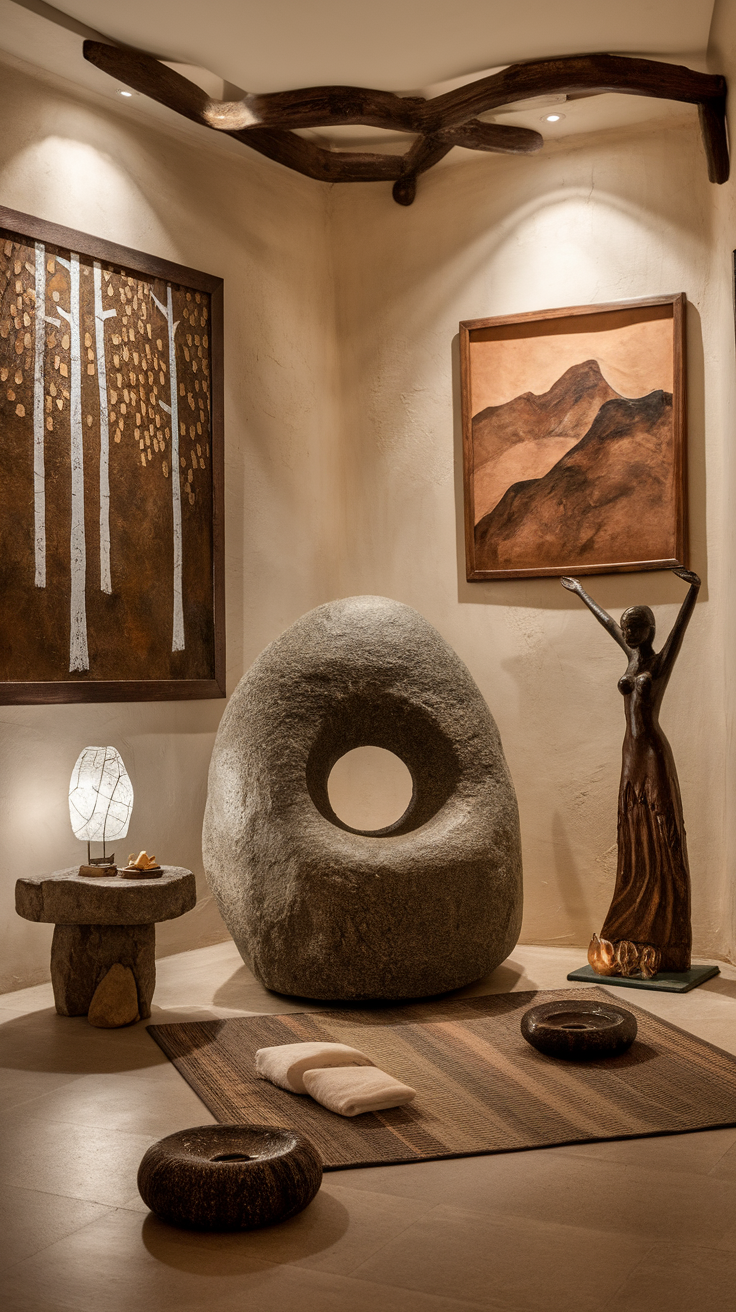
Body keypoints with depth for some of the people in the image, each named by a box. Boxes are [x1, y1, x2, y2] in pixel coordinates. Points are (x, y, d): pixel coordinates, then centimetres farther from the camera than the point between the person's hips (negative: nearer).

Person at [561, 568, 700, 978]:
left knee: (662, 848, -4)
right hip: (632, 757, 7)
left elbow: (682, 624, -21)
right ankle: (633, 945, 14)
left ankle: (663, 948, -1)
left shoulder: (663, 660, -4)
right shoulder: (634, 656, 13)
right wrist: (581, 592, 42)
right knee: (635, 850, 9)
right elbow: (605, 619, 28)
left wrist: (695, 588, -38)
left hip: (655, 756, -7)